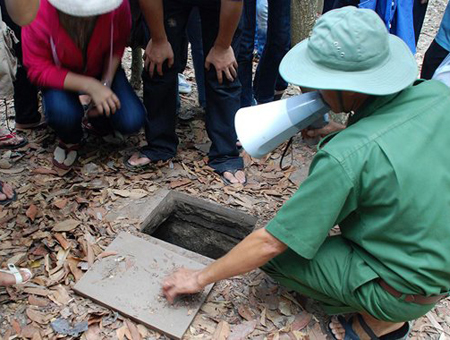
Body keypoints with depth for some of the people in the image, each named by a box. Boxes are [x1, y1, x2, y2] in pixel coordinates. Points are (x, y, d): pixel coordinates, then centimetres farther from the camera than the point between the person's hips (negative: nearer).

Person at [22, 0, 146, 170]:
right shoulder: (38, 15, -33)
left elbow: (117, 46, -12)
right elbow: (38, 70, -26)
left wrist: (106, 83, -23)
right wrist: (90, 86, -37)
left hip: (102, 70, 2)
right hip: (59, 75, -1)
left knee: (132, 121, -18)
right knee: (63, 114, -33)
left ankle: (98, 122, 20)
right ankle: (70, 141, 7)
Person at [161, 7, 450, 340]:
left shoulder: (348, 156, -32)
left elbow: (270, 243, -23)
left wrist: (200, 278, -8)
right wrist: (331, 134, 1)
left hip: (407, 292, -7)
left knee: (275, 251, -3)